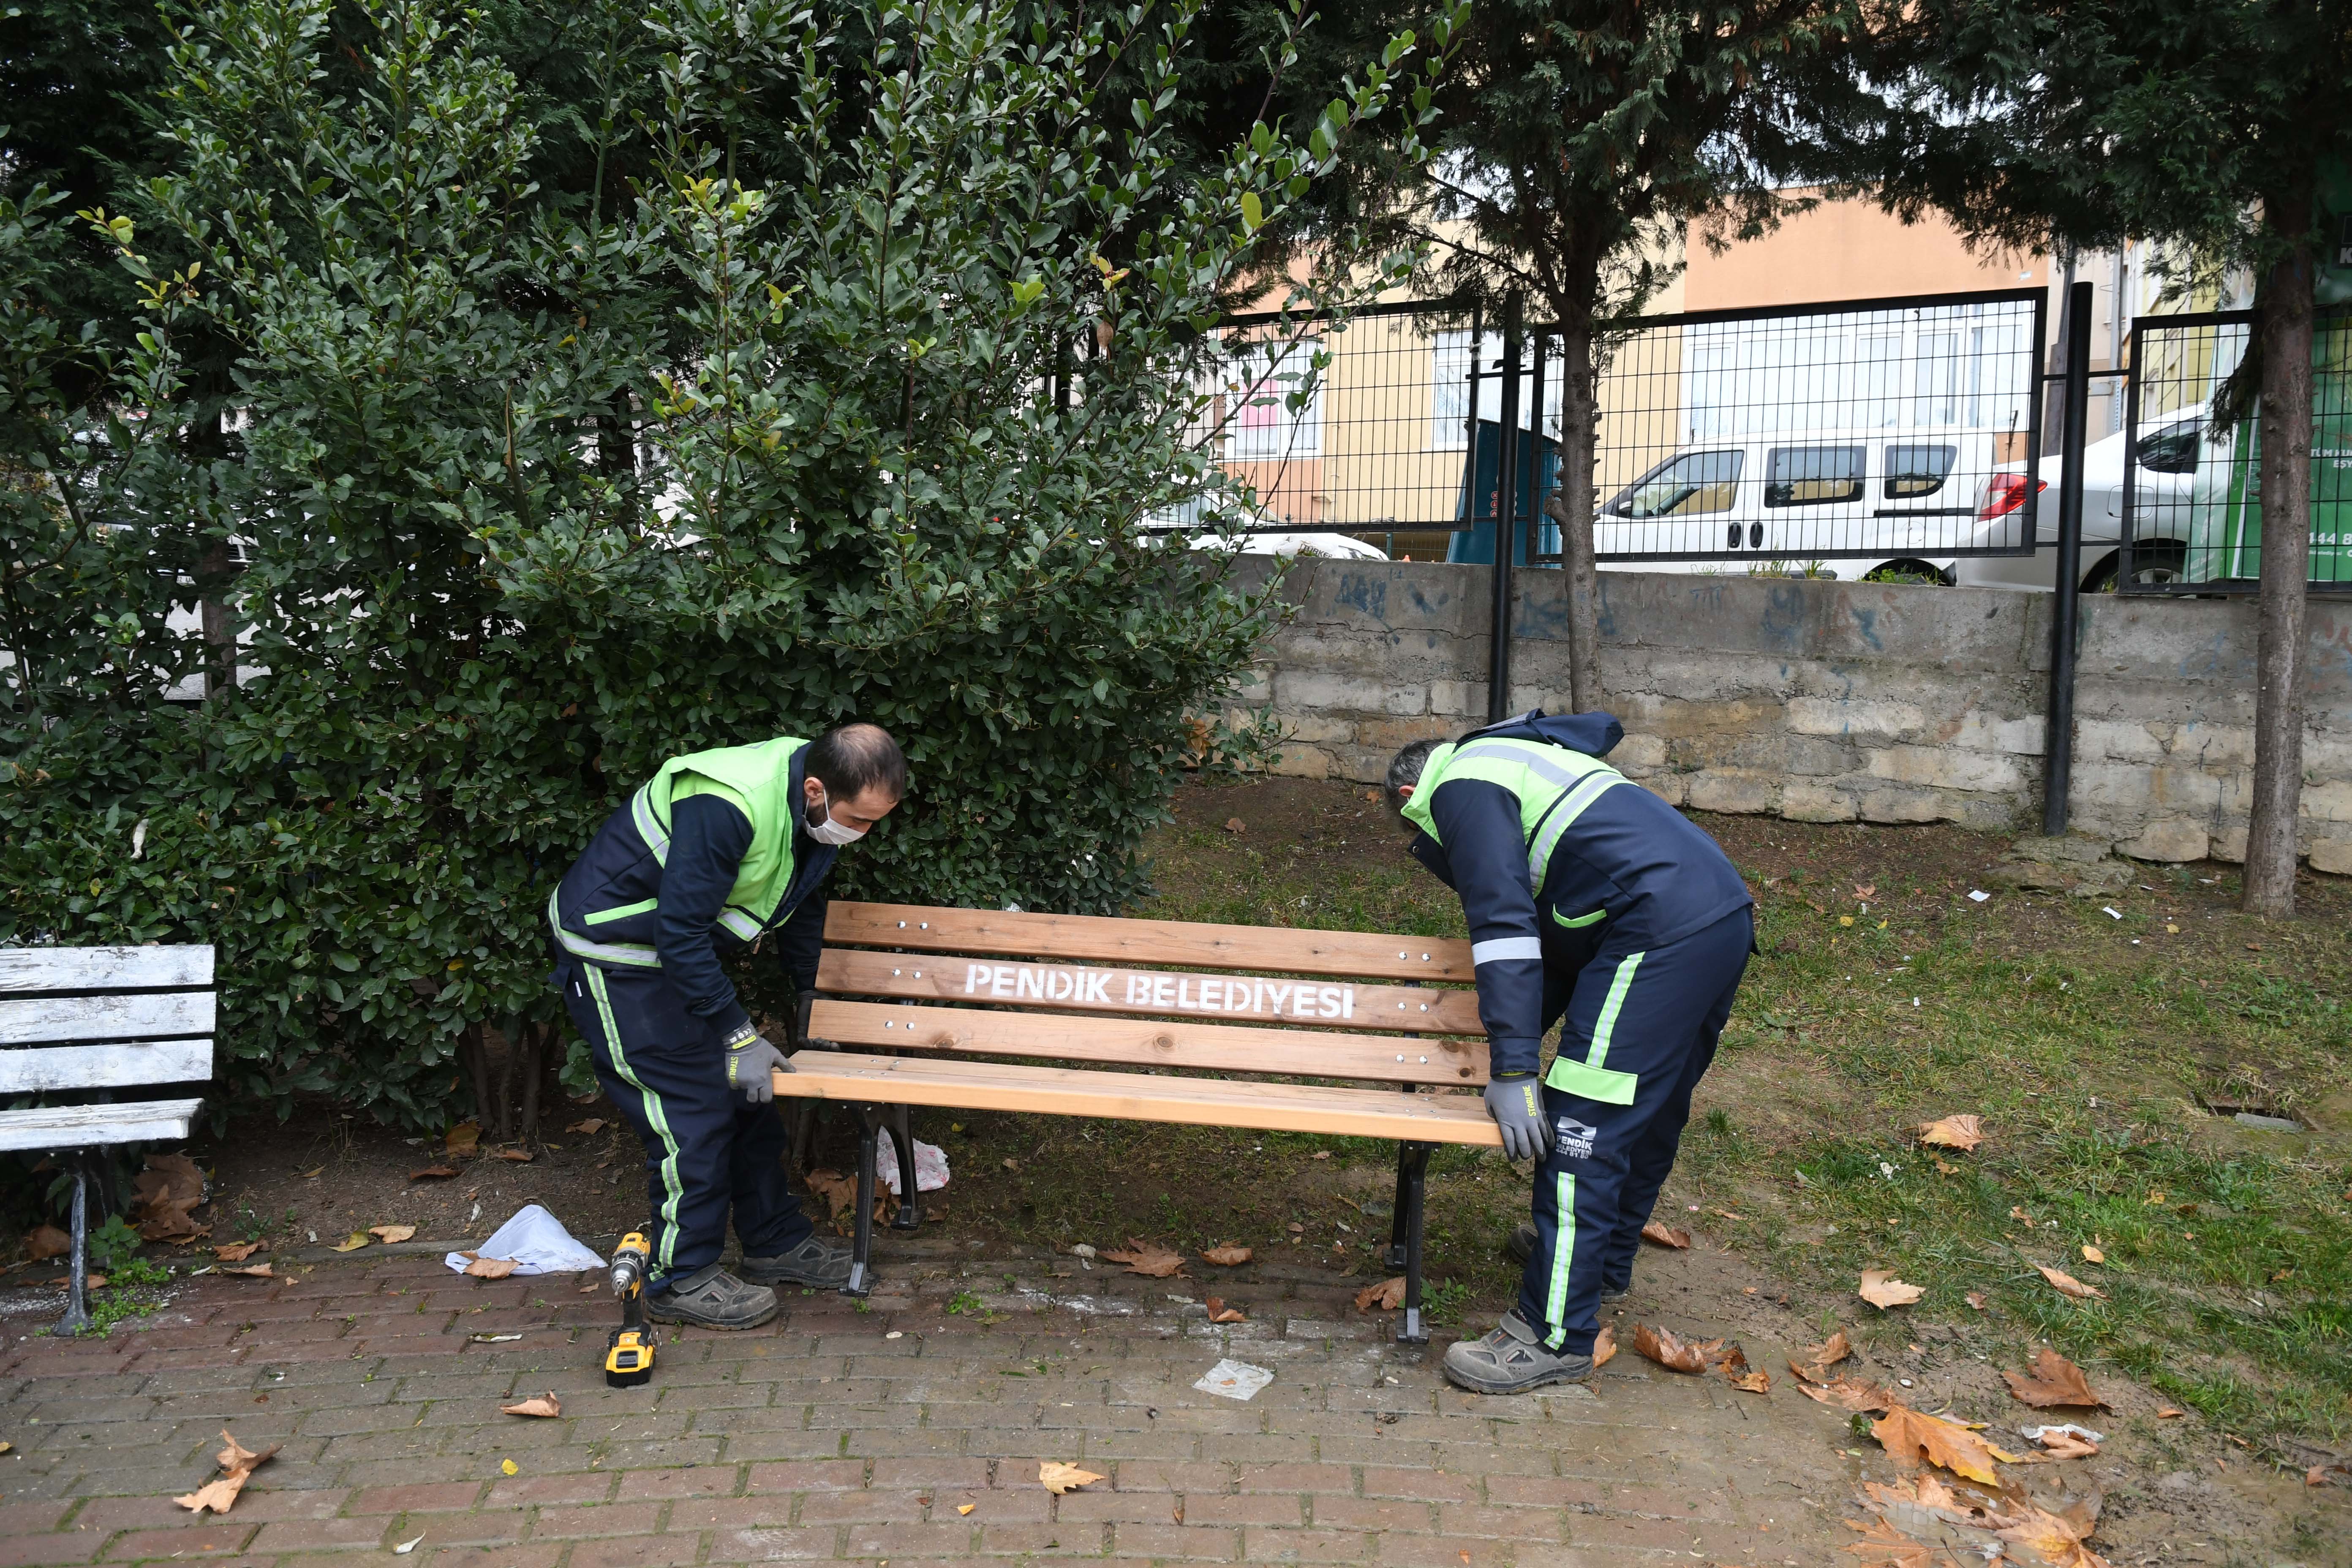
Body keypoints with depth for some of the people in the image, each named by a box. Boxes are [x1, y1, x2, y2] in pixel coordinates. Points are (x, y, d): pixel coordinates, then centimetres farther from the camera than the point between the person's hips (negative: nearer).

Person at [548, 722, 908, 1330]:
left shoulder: (812, 808, -5)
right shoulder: (728, 808, -35)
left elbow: (798, 903, 13)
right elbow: (681, 932, -31)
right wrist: (738, 1035, -26)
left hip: (681, 949, 9)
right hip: (613, 952, -9)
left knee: (748, 1098, 10)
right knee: (693, 1110, -9)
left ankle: (776, 1242, 25)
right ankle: (681, 1279, 6)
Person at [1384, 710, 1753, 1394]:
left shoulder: (1461, 787, 2)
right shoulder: (1523, 761, 32)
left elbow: (1503, 924, -12)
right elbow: (1560, 927, 35)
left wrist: (1513, 1070, -14)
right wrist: (1519, 1043, 40)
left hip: (1660, 936, -10)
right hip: (1726, 916, 10)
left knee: (1582, 1130, -6)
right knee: (1651, 1112, 24)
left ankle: (1555, 1337, -1)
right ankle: (1605, 1265, 41)